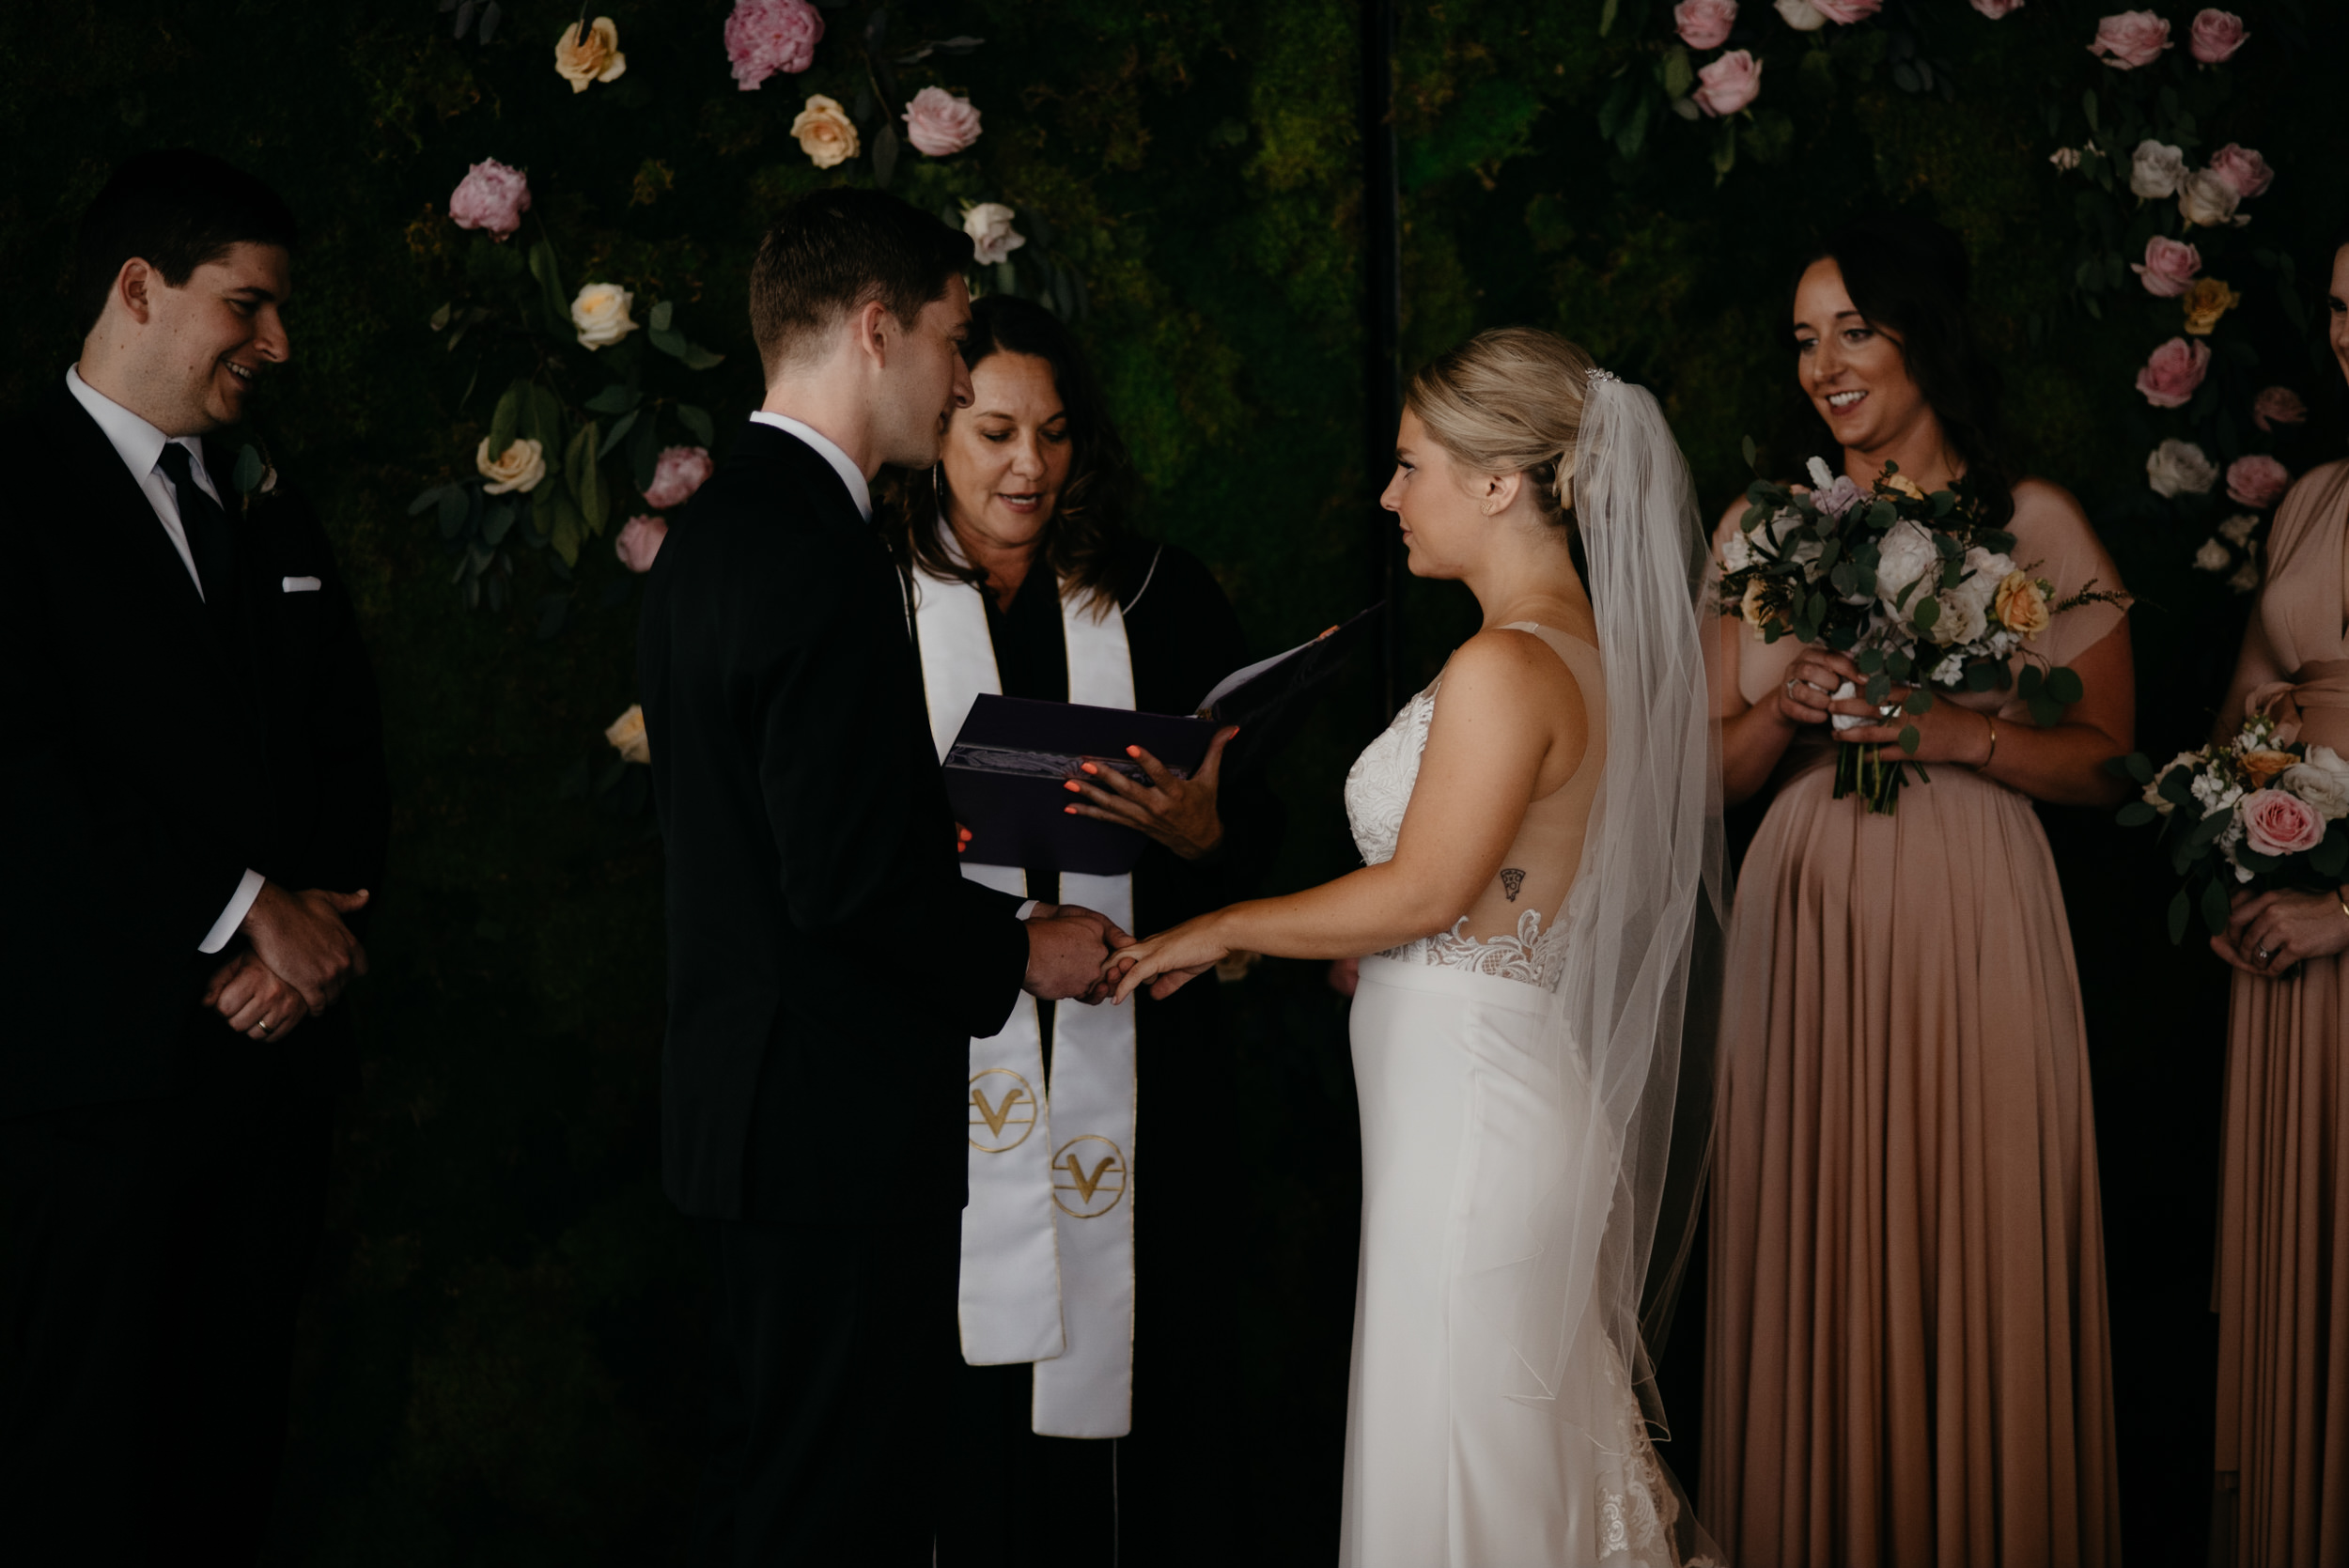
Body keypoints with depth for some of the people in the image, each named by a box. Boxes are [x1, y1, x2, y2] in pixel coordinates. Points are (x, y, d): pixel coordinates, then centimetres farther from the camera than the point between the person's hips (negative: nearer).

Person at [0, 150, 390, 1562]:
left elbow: (352, 758, 16)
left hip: (275, 1046, 6)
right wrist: (251, 909, -13)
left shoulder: (277, 522, 20)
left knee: (232, 1443, 8)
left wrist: (320, 919, -3)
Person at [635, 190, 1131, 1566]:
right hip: (838, 1118, -10)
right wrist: (1019, 952, -8)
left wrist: (935, 851, 14)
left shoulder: (715, 526, 12)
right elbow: (848, 877, -24)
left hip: (747, 1098, 10)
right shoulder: (820, 557, -20)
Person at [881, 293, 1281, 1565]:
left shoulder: (1160, 592, 9)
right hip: (948, 1066, -1)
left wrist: (1194, 831, -13)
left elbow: (1256, 823, 8)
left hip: (1135, 1065, 2)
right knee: (964, 1398, 0)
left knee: (1142, 1372, 3)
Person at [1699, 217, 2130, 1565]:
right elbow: (1717, 772, 12)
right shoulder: (1760, 528, 10)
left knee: (1974, 1262, 1)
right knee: (1815, 1261, 4)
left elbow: (2104, 762, 2)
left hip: (1972, 923, -2)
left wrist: (1960, 733, -13)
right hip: (1805, 924, 2)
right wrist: (1791, 708, -8)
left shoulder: (2037, 526, 1)